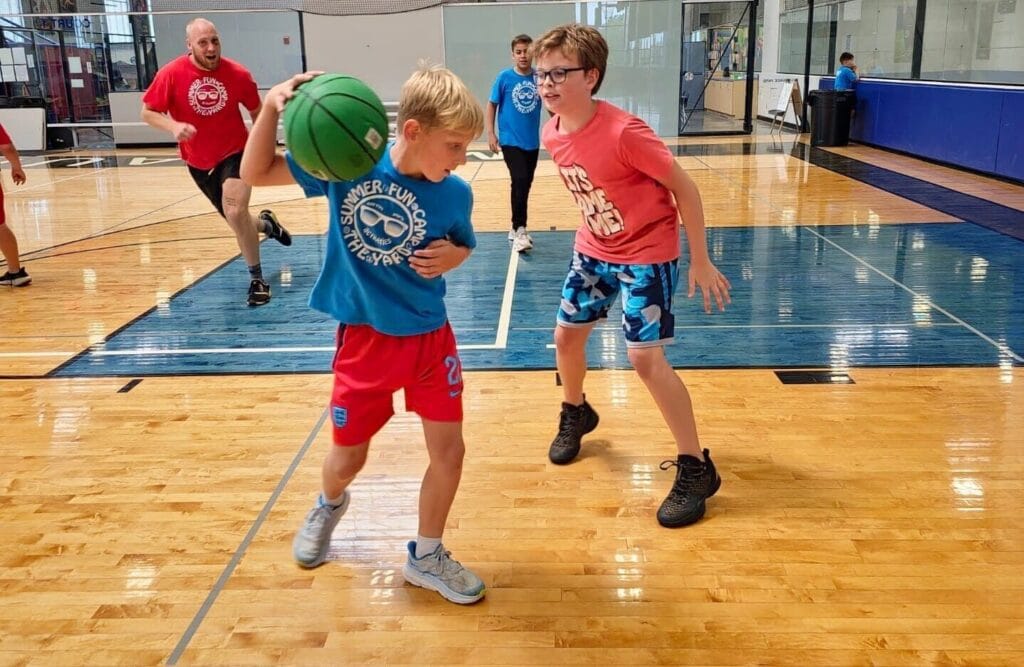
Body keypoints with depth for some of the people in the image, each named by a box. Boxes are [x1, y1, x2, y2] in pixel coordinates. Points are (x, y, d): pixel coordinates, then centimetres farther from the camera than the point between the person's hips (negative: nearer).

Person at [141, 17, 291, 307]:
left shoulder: (238, 74, -13)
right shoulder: (171, 74, -15)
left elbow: (257, 112, 3)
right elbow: (147, 112, -8)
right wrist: (173, 126, -27)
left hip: (236, 153, -2)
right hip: (199, 162, 2)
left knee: (235, 213, -22)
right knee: (235, 218, 12)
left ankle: (257, 279, -4)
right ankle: (265, 223, 50)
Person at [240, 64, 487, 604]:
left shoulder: (454, 194, -11)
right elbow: (255, 174, -8)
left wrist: (452, 255, -15)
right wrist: (272, 107, -23)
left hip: (430, 336, 2)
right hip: (365, 339, -1)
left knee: (449, 451, 3)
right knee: (348, 456, 12)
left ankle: (426, 557, 27)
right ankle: (328, 505, 50)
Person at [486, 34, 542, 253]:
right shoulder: (504, 77, -7)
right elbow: (492, 105, 0)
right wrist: (490, 133, -5)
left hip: (532, 141, 4)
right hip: (510, 140, -4)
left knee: (525, 184, 12)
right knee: (520, 181, -17)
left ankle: (517, 228, 26)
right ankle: (519, 231, -12)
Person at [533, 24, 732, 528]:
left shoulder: (624, 132, -29)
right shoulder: (551, 135, -7)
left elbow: (684, 187, -20)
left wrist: (700, 261, -16)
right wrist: (595, 235, 19)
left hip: (647, 253, -7)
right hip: (593, 250, 7)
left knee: (644, 356, -13)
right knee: (566, 333, 13)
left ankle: (696, 469, 1)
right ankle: (576, 414, 44)